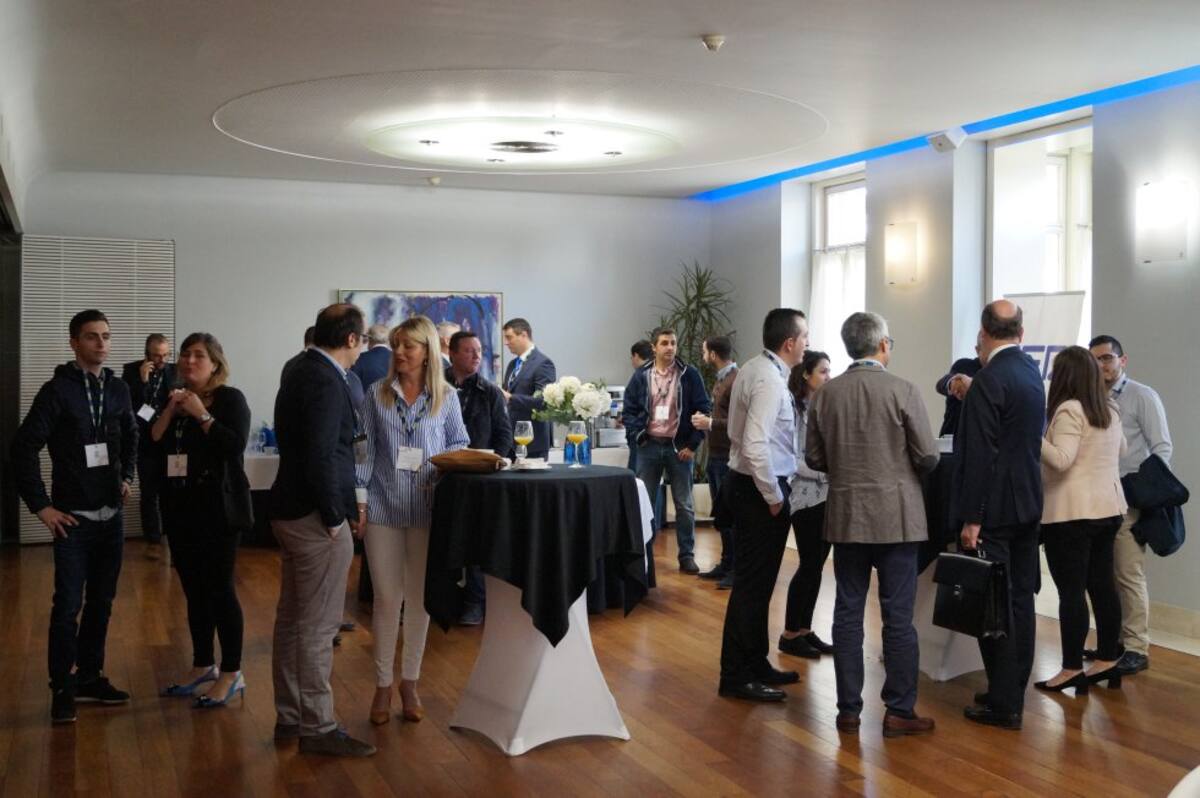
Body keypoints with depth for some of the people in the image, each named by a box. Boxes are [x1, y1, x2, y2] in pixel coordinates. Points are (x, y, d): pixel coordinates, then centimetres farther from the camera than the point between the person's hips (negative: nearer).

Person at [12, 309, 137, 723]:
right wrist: (41, 506, -12)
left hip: (110, 516, 5)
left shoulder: (118, 389, 5)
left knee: (101, 602, 11)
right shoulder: (58, 390, -10)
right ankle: (63, 689, 8)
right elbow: (23, 447, -12)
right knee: (68, 604, -3)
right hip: (73, 518, -5)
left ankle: (90, 678, 23)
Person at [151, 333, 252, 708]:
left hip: (217, 508, -6)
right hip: (181, 508, 6)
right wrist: (170, 411, -7)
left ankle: (232, 674, 3)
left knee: (219, 587, -4)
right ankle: (203, 666, 22)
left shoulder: (230, 398, -4)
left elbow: (235, 445, -18)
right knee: (194, 590, 11)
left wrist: (201, 414, -17)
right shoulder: (174, 400, 13)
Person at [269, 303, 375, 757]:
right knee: (317, 626, -2)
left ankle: (289, 717, 25)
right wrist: (334, 517, -14)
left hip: (291, 511, 10)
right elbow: (321, 456, -24)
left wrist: (346, 504, 15)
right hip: (314, 516, -10)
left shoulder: (299, 373, 12)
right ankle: (317, 727, 6)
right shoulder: (326, 381, -18)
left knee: (292, 619, 15)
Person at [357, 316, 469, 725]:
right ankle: (382, 685, 14)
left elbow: (459, 443, 8)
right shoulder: (378, 394, 3)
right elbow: (366, 447, 3)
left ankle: (410, 682, 21)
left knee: (420, 597, 8)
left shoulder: (446, 396, 2)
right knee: (386, 598, 3)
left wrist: (442, 468, -11)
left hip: (428, 509, 1)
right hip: (383, 507, 0)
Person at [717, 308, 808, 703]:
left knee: (758, 580, 17)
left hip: (748, 484, 10)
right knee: (753, 583, -3)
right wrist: (773, 497, -17)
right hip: (760, 490, -10)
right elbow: (756, 446, -28)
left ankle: (755, 664, 29)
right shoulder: (769, 380, -20)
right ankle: (736, 676, 5)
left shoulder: (754, 370, 10)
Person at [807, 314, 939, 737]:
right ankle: (900, 712, 10)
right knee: (898, 618, 4)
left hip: (846, 519, 3)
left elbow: (814, 458, 5)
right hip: (896, 518, -3)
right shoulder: (902, 391, -11)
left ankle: (848, 710, 15)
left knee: (847, 614, 10)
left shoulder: (824, 394, 0)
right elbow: (928, 457, -10)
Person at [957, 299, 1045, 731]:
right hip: (1028, 502, 9)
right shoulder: (1031, 370, 9)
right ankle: (1013, 691, 23)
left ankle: (1003, 703, 4)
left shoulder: (989, 380, -17)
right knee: (1019, 599, 13)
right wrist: (971, 390, 21)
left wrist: (971, 519, -16)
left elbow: (980, 455, -20)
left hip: (995, 508, -9)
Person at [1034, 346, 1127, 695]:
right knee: (1102, 585, 13)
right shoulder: (1110, 410, 12)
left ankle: (1072, 669, -2)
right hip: (1107, 507, 9)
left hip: (1072, 512, -9)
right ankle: (1107, 661, 20)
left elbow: (1061, 460, -23)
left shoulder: (1068, 410, -14)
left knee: (1071, 591, -5)